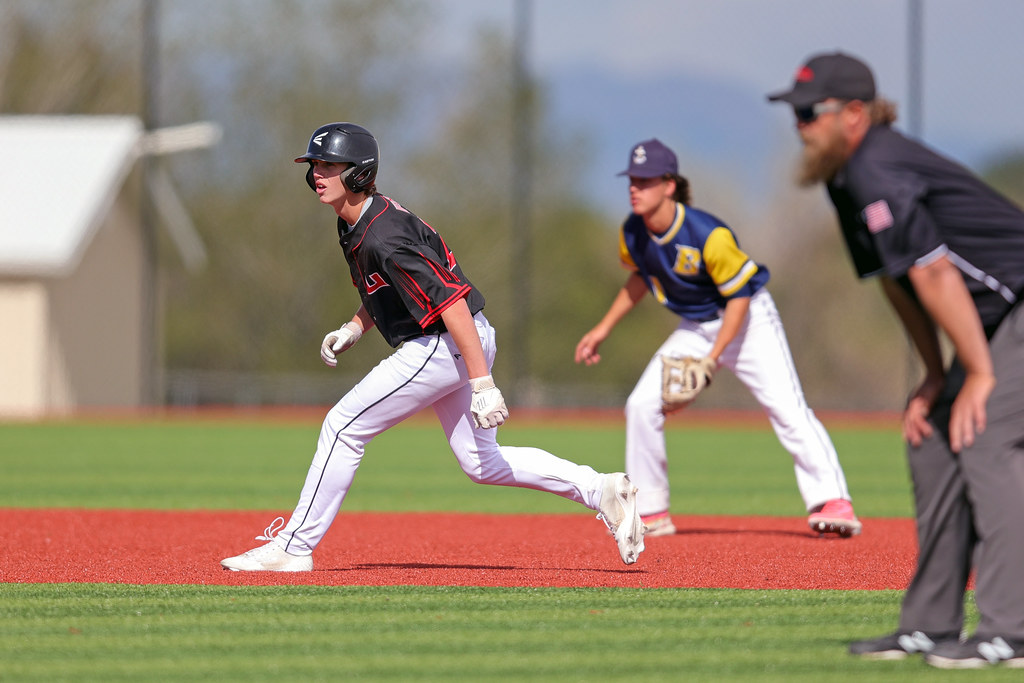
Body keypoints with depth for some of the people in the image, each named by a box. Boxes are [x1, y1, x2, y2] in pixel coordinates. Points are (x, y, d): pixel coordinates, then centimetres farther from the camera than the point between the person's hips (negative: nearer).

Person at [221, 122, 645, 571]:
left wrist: (482, 384, -29)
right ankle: (602, 491, 16)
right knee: (482, 463, 16)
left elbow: (452, 303, -27)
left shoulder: (384, 237, -25)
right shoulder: (354, 223, 6)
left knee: (344, 426, -7)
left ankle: (294, 547, -2)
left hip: (449, 344, -10)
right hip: (441, 346, 10)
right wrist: (354, 328, 10)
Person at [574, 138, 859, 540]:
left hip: (747, 321, -6)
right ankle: (650, 514, 7)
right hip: (695, 328, 7)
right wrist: (603, 329, 12)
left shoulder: (708, 235, -29)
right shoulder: (632, 235, -9)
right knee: (642, 405, -4)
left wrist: (711, 360, -26)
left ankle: (833, 503, -22)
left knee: (787, 408, -20)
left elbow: (739, 297, -22)